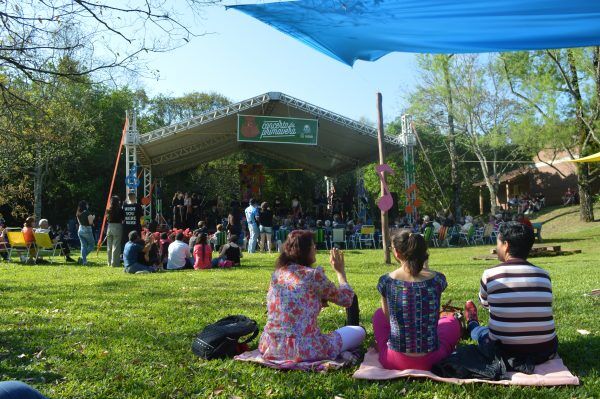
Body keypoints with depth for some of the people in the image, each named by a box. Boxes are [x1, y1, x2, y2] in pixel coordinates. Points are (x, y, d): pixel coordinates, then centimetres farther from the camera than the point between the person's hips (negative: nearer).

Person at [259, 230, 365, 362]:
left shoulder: (277, 274, 7)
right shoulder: (313, 274, -11)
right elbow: (347, 299, 2)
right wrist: (340, 271, 15)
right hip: (305, 351, -7)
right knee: (359, 331, 15)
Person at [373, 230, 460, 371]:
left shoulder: (386, 281, -12)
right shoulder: (437, 279, -9)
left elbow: (388, 316, 3)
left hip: (395, 362, 0)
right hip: (430, 362, 1)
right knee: (452, 321, 31)